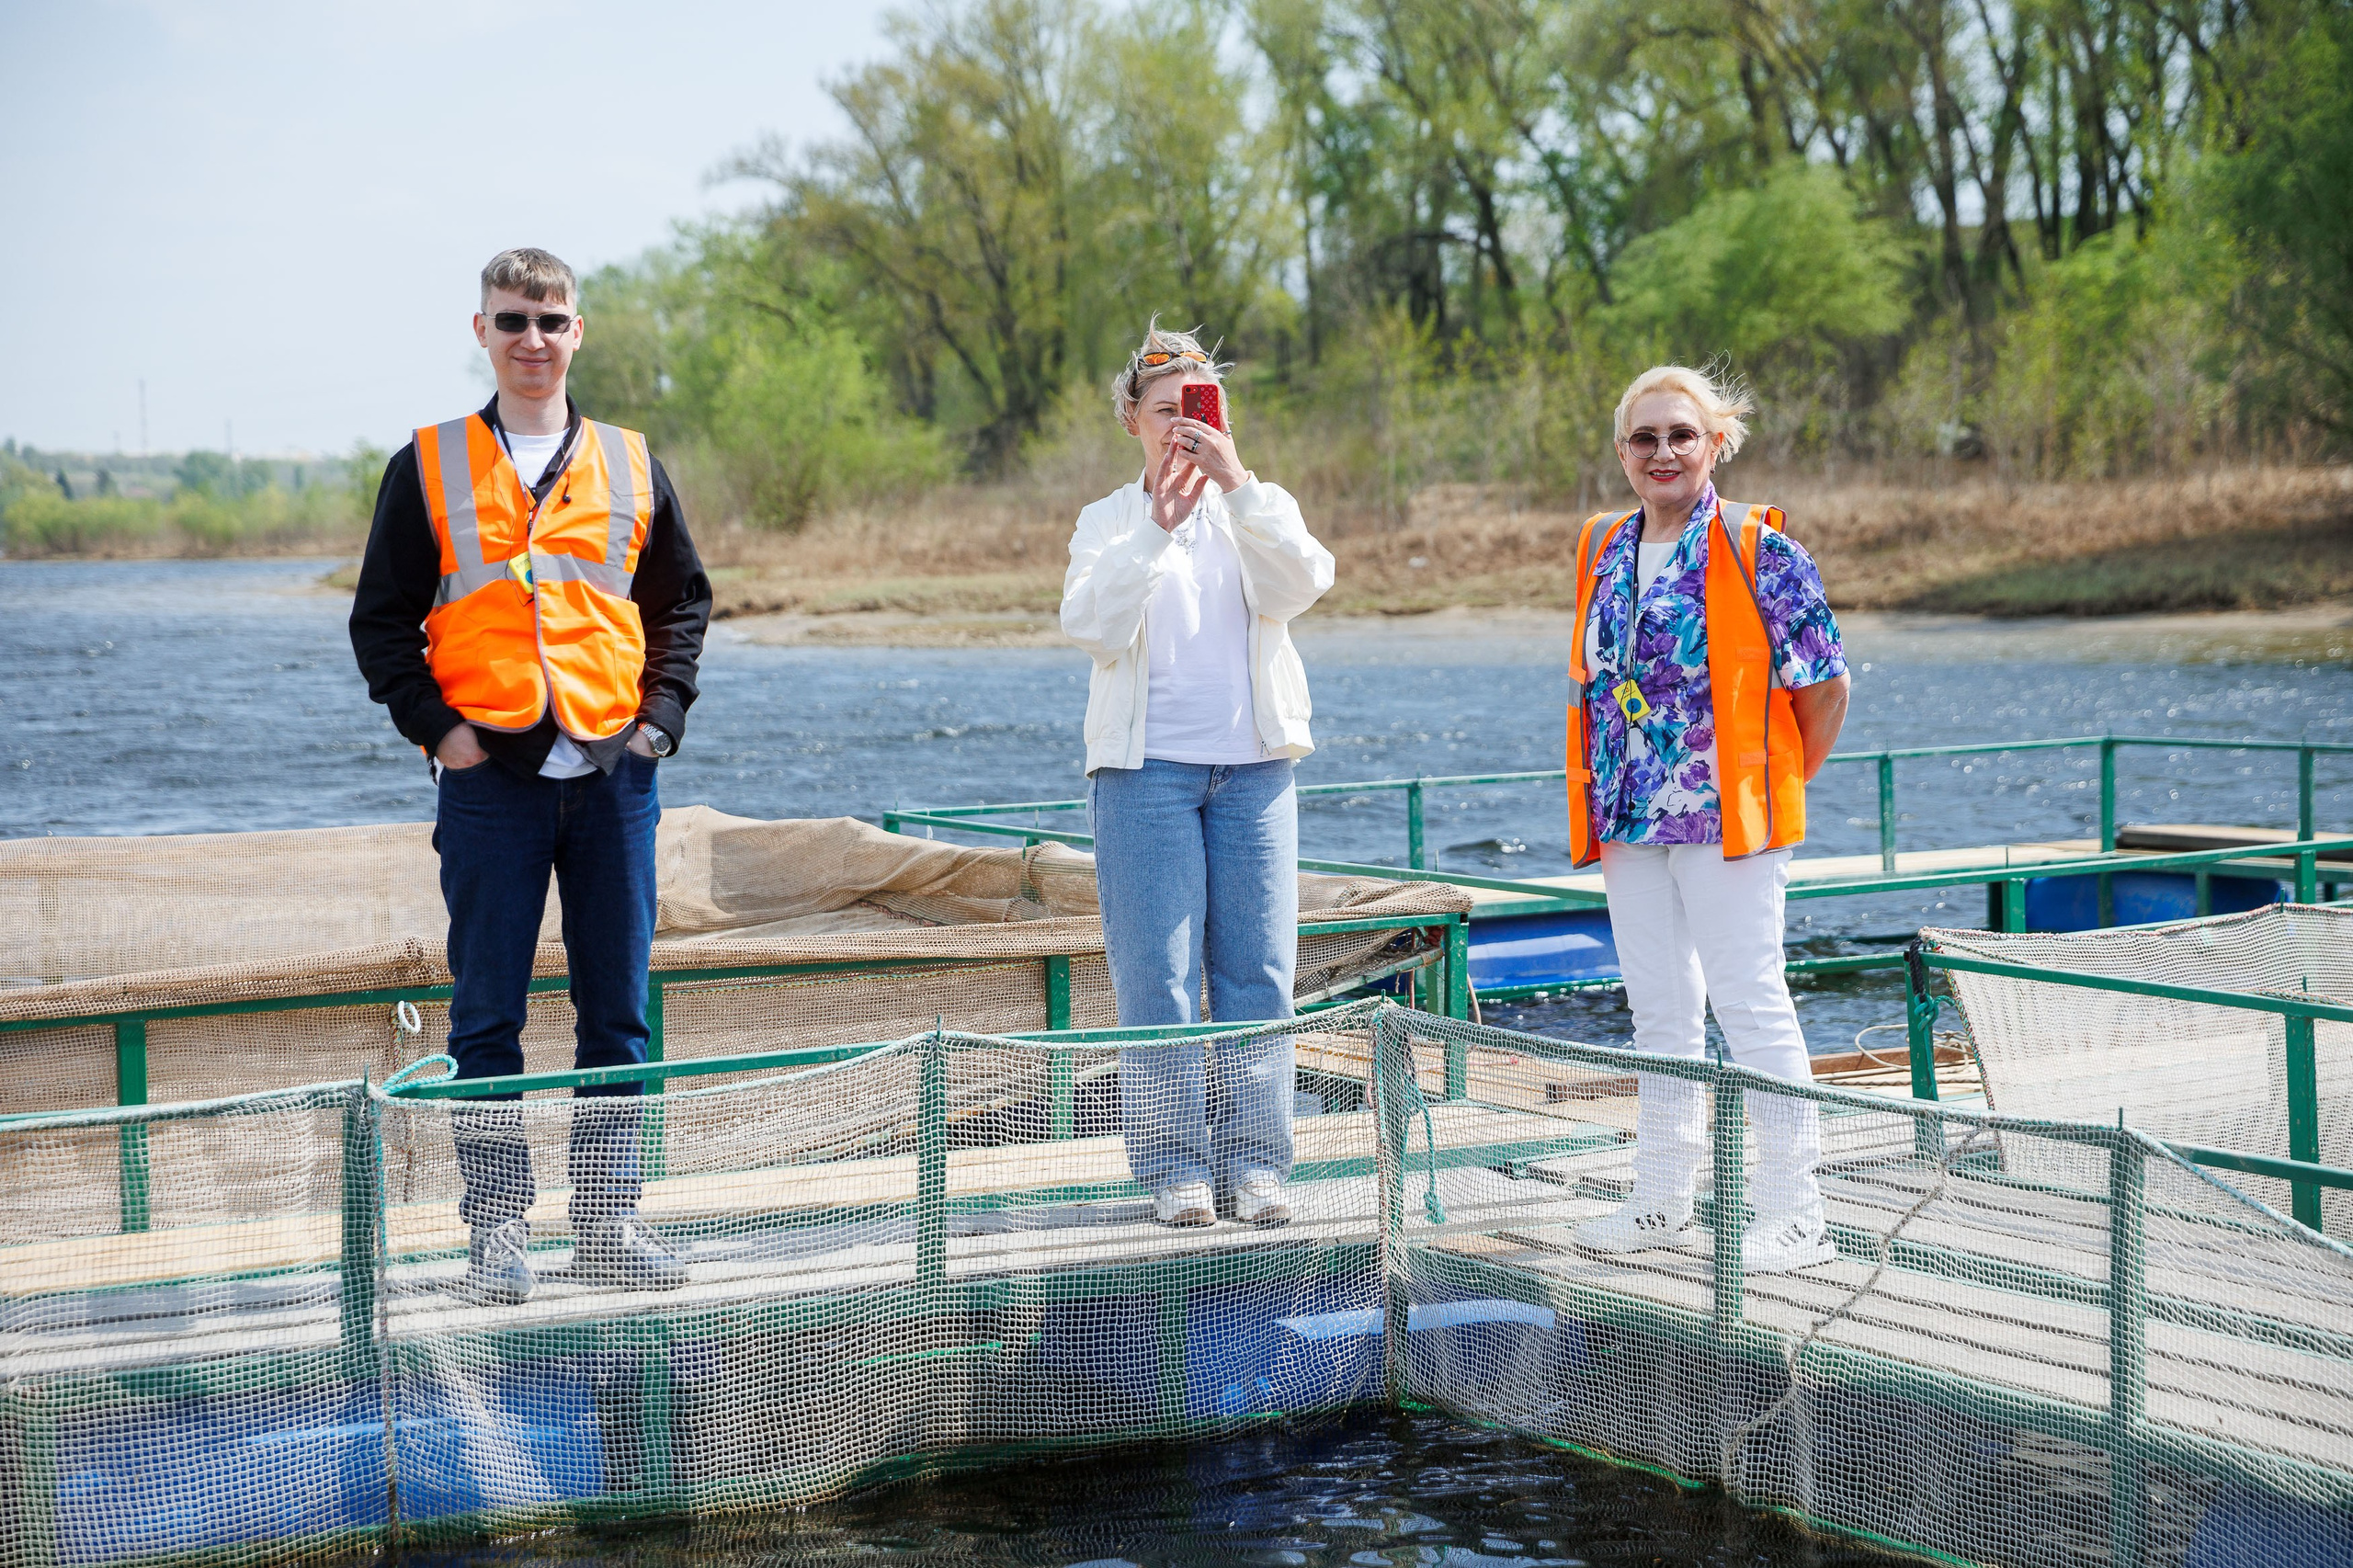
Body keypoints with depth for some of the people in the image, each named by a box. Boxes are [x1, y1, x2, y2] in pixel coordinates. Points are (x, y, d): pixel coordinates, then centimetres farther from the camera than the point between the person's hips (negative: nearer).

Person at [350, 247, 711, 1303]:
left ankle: (607, 1219, 14)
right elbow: (382, 620, 5)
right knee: (488, 1016, 1)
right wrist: (437, 729, -6)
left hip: (613, 773, 2)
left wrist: (660, 715, 3)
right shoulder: (428, 469, 4)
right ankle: (497, 1226, 8)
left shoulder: (629, 468, 10)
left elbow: (681, 602, 16)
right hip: (492, 777, -2)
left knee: (616, 1011, 5)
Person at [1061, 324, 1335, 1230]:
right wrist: (1156, 527, -17)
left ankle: (1254, 1164, 6)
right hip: (1147, 768, -2)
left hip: (1254, 766, 2)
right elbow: (1091, 628, -8)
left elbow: (1300, 586, -9)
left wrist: (1238, 484, -18)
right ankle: (1177, 1168, 2)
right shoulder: (1108, 521, 9)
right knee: (1159, 976, -4)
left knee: (1257, 971, 0)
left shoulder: (1254, 515, 13)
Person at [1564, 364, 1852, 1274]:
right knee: (1658, 1010, 14)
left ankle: (1796, 1213, 2)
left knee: (1749, 1003, -5)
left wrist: (1777, 788, 1)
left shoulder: (1757, 549, -8)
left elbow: (1824, 685, -5)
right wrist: (1603, 793, 15)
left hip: (1724, 818, -6)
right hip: (1629, 820, 6)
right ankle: (1662, 1199, 23)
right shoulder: (1604, 553, 11)